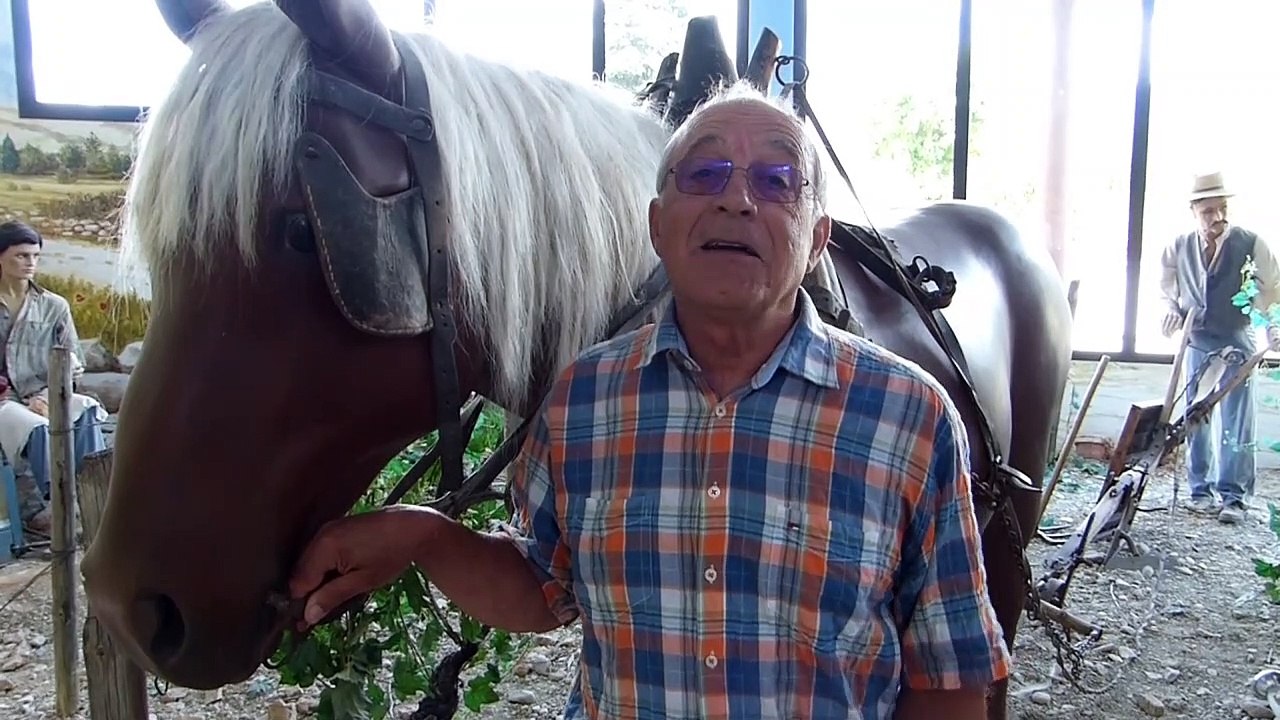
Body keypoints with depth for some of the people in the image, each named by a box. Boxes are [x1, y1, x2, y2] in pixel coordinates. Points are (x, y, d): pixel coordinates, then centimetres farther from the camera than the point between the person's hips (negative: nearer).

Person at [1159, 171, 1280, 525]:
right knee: (1196, 420, 8)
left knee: (1236, 424, -2)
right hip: (1197, 345, 3)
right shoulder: (1179, 247, 1)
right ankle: (1199, 491, 18)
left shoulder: (1250, 244, -7)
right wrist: (1171, 309, 1)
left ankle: (1234, 496, 5)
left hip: (1237, 346, -3)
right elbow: (1167, 286, 17)